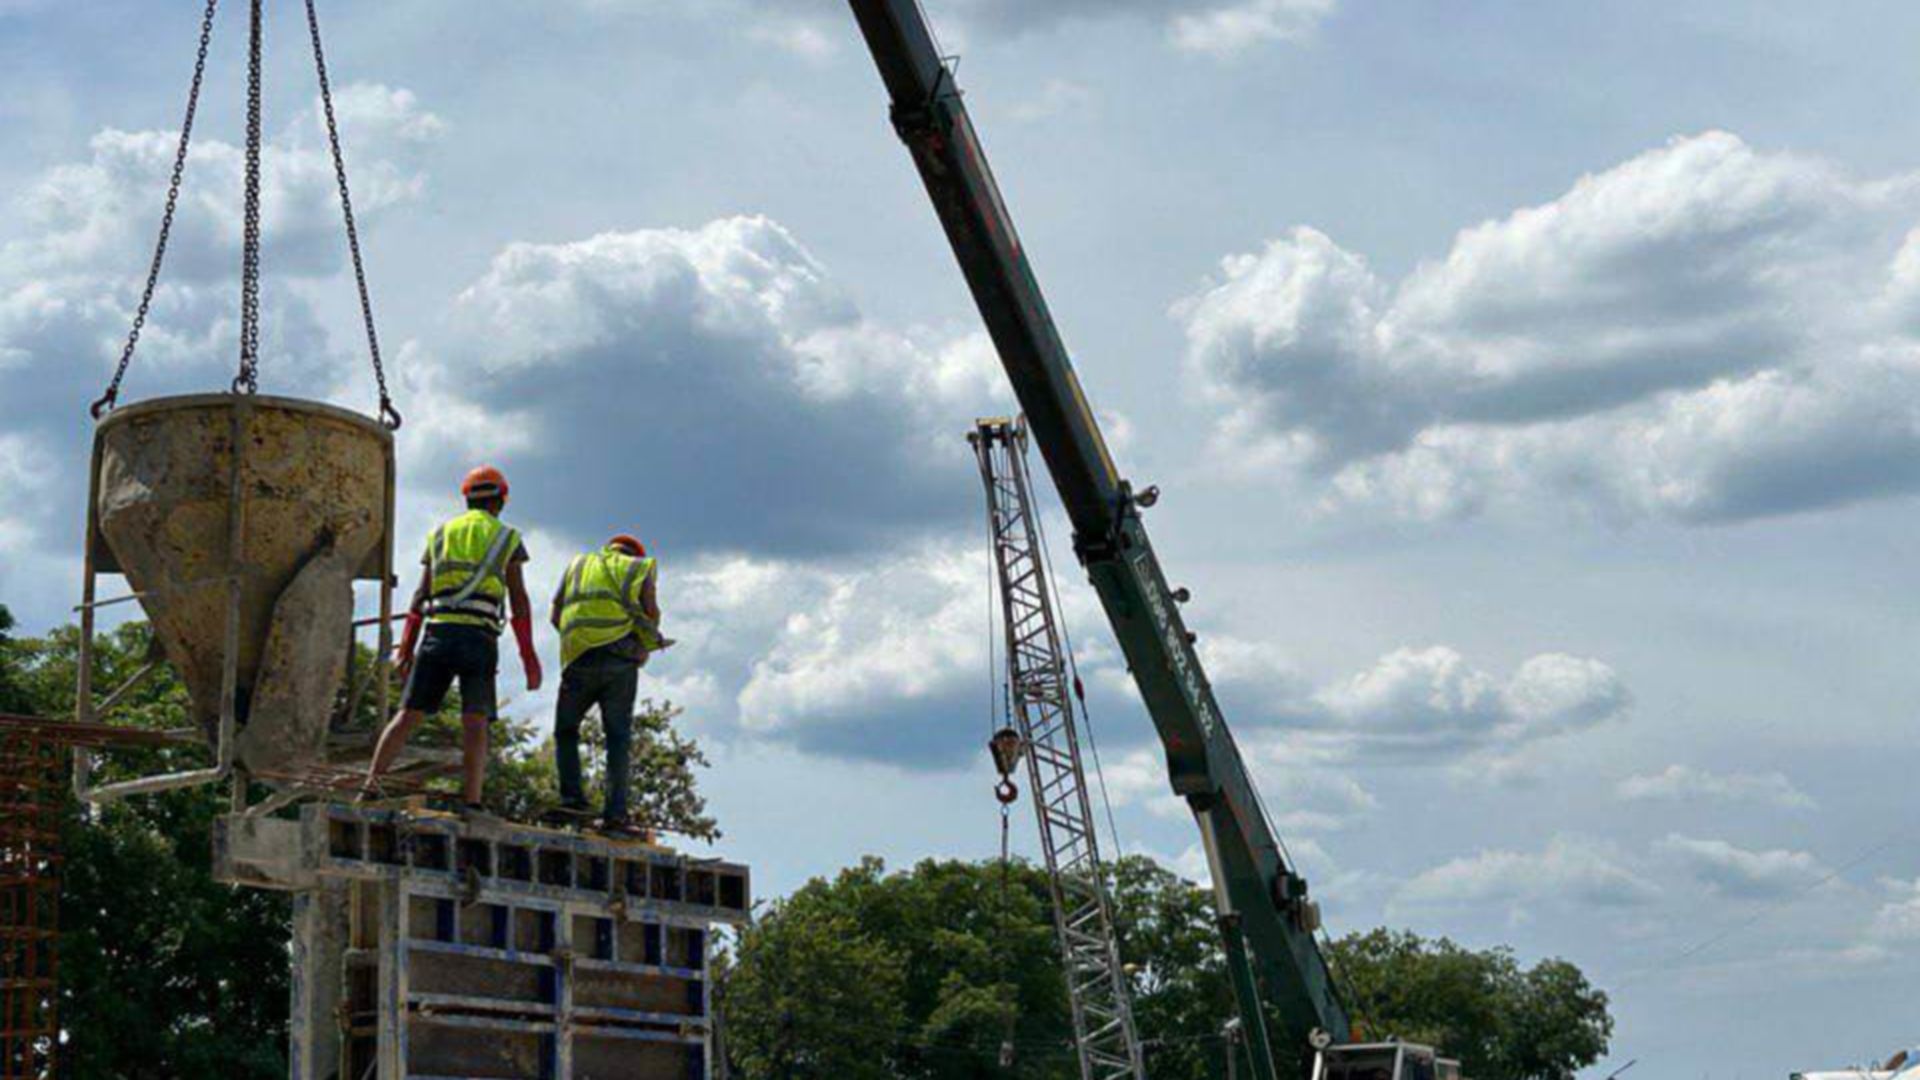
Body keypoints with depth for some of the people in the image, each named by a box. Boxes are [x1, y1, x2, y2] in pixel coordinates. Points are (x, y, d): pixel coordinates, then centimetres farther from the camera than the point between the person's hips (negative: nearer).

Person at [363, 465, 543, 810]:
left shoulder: (440, 534, 19)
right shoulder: (507, 538, 11)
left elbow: (420, 594, 13)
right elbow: (518, 600, 4)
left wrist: (405, 648, 12)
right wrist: (529, 657, 3)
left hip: (438, 631, 3)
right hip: (479, 636, -3)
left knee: (409, 714, 5)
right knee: (475, 723, -6)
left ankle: (370, 787, -2)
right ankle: (471, 804, -18)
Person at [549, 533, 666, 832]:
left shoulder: (578, 564, 23)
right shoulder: (642, 568, 16)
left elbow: (556, 616, 15)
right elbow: (651, 611, 0)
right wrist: (648, 643, 16)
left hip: (579, 657, 1)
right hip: (621, 659, -1)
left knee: (566, 731, 14)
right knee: (619, 737, 2)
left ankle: (572, 798, -3)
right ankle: (615, 813, -6)